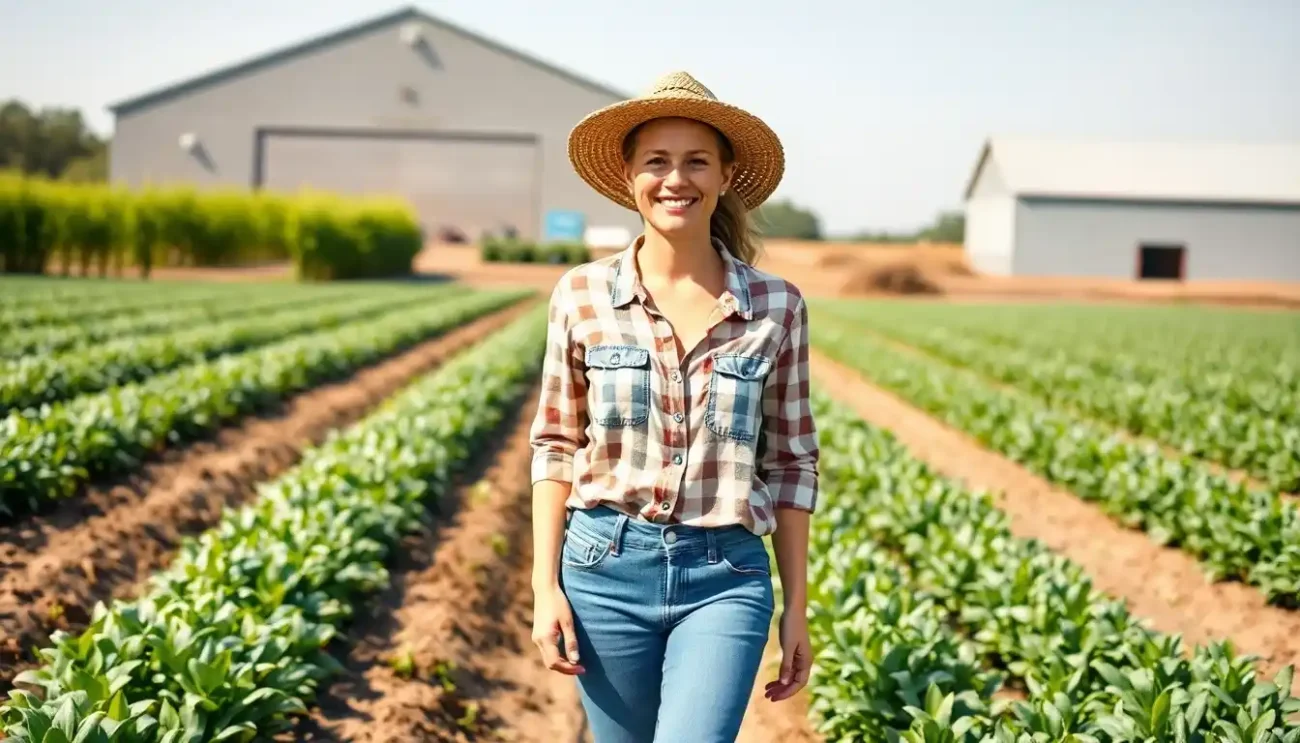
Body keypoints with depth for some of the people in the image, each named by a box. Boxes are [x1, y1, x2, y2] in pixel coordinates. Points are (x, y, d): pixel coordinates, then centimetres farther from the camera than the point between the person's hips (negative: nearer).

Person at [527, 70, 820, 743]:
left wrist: (797, 606, 5)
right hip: (606, 566, 1)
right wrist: (545, 586, -2)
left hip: (726, 577, -1)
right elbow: (556, 446, 4)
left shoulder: (776, 306, -1)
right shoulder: (582, 295, -2)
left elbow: (791, 463, 4)